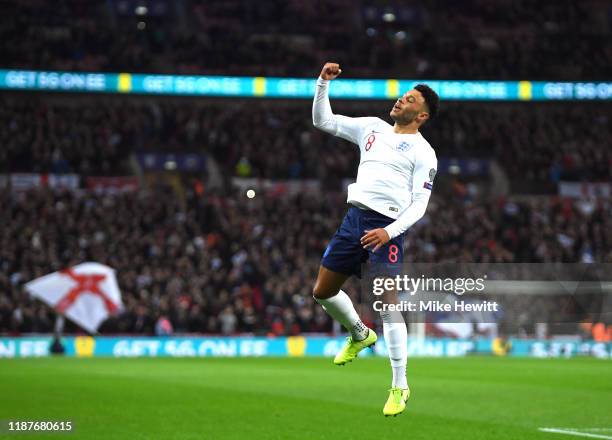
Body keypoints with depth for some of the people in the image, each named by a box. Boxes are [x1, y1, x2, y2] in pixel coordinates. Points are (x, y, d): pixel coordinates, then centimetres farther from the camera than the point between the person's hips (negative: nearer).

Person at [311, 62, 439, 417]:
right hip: (354, 218, 6)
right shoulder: (373, 127, 17)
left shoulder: (423, 152, 0)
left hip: (386, 228, -6)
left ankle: (400, 387, -4)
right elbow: (323, 121, 21)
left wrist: (390, 231, -20)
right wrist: (324, 83, 8)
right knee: (323, 292, 11)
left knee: (388, 305, -12)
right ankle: (361, 335, 40)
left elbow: (420, 204, -6)